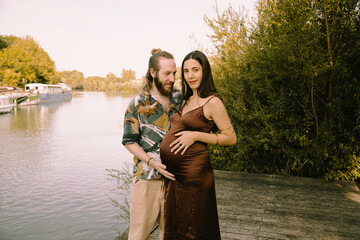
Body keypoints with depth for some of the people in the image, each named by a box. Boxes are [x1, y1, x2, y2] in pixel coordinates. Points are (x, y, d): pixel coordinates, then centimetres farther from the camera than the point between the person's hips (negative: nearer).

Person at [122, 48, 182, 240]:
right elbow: (129, 141, -4)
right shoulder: (138, 104, -6)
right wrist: (152, 162, -15)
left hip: (174, 176, 3)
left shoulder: (180, 99, 4)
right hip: (146, 177, -3)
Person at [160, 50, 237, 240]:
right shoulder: (187, 100, 14)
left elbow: (231, 138, -11)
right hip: (173, 174, 8)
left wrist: (195, 135, -18)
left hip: (193, 173, -8)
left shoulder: (212, 102, -11)